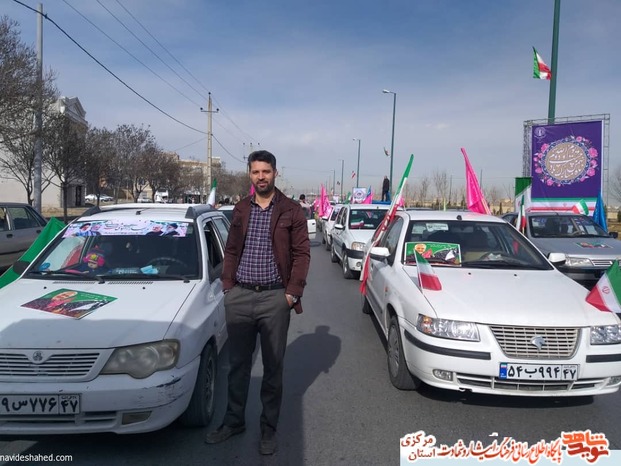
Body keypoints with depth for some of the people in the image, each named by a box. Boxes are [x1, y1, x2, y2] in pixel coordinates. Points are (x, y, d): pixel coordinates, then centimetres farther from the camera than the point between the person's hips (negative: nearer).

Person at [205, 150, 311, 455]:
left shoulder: (291, 211, -1)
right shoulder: (240, 210, 10)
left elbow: (301, 253, -4)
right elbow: (231, 251, 12)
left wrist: (293, 292, -10)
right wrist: (227, 285, 3)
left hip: (274, 297, -3)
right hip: (239, 296, 3)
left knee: (273, 366, 9)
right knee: (238, 364, 14)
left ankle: (269, 428, 25)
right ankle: (234, 420, 31)